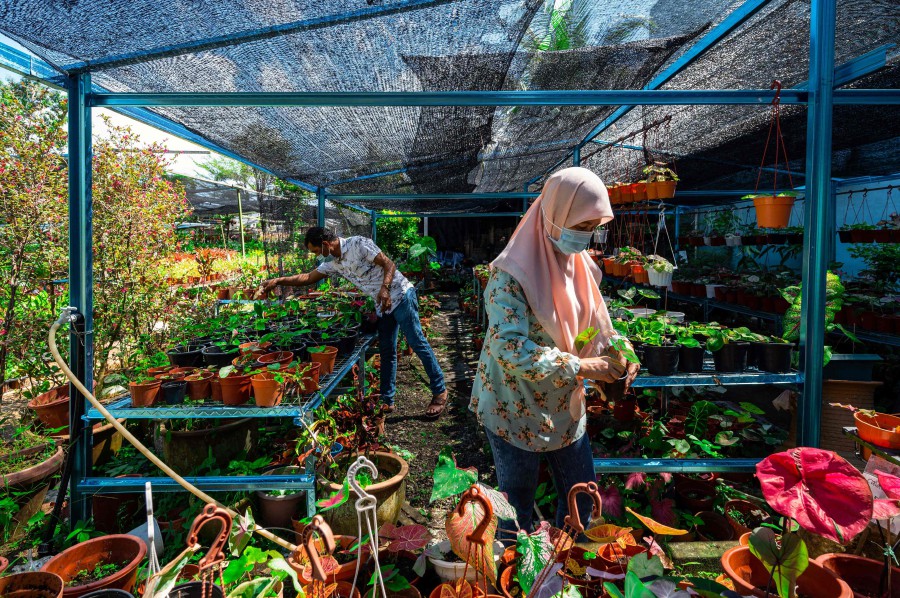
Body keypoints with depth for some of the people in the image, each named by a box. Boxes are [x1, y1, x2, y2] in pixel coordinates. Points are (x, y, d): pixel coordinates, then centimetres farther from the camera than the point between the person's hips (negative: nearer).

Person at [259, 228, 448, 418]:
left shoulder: (358, 244, -14)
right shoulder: (333, 263, 9)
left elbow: (389, 264, -16)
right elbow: (308, 278, 15)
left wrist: (384, 289, -29)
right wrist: (277, 281, 9)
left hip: (400, 296, -8)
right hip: (382, 304, 8)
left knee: (417, 342, -8)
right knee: (387, 352, 9)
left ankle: (439, 392, 0)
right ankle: (387, 401, 16)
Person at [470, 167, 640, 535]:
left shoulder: (580, 264, 1)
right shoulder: (512, 272, -24)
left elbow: (596, 323, 11)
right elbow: (509, 347, -31)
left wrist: (617, 350, -9)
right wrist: (579, 367, -29)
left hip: (564, 408, 7)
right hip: (515, 412, -7)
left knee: (582, 497, 21)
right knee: (517, 509, 12)